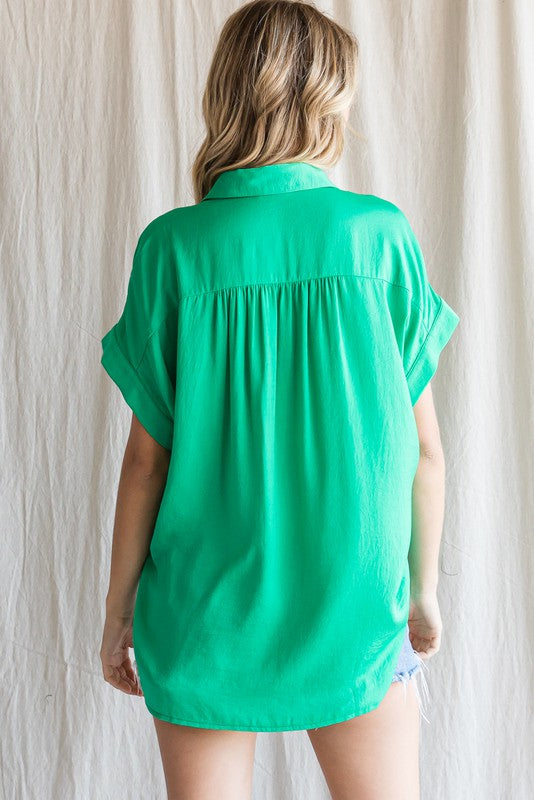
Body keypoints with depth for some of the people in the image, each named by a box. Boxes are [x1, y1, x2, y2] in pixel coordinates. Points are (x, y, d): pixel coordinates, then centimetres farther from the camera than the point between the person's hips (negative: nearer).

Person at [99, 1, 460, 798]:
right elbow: (424, 446, -3)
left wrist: (119, 605, 5)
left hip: (209, 606, 0)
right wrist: (424, 586, 10)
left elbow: (149, 454, -7)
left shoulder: (174, 247, -9)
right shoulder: (382, 234, -7)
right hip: (356, 599, 1)